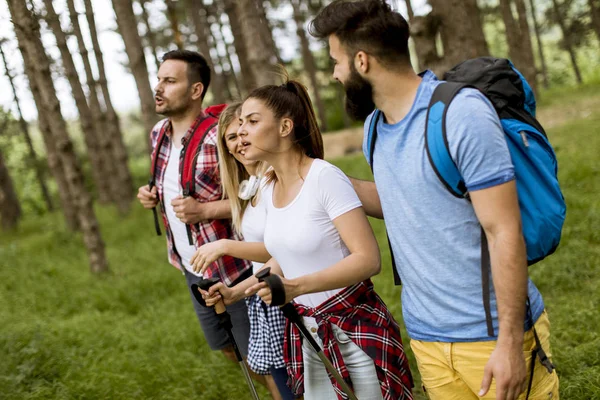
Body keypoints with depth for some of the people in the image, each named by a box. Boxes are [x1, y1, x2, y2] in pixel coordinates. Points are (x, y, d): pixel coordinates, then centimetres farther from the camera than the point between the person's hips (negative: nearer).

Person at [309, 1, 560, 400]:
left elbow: (504, 233, -18)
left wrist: (510, 342, -18)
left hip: (493, 335, -6)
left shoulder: (462, 113, -17)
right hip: (426, 337, 6)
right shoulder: (375, 126, 5)